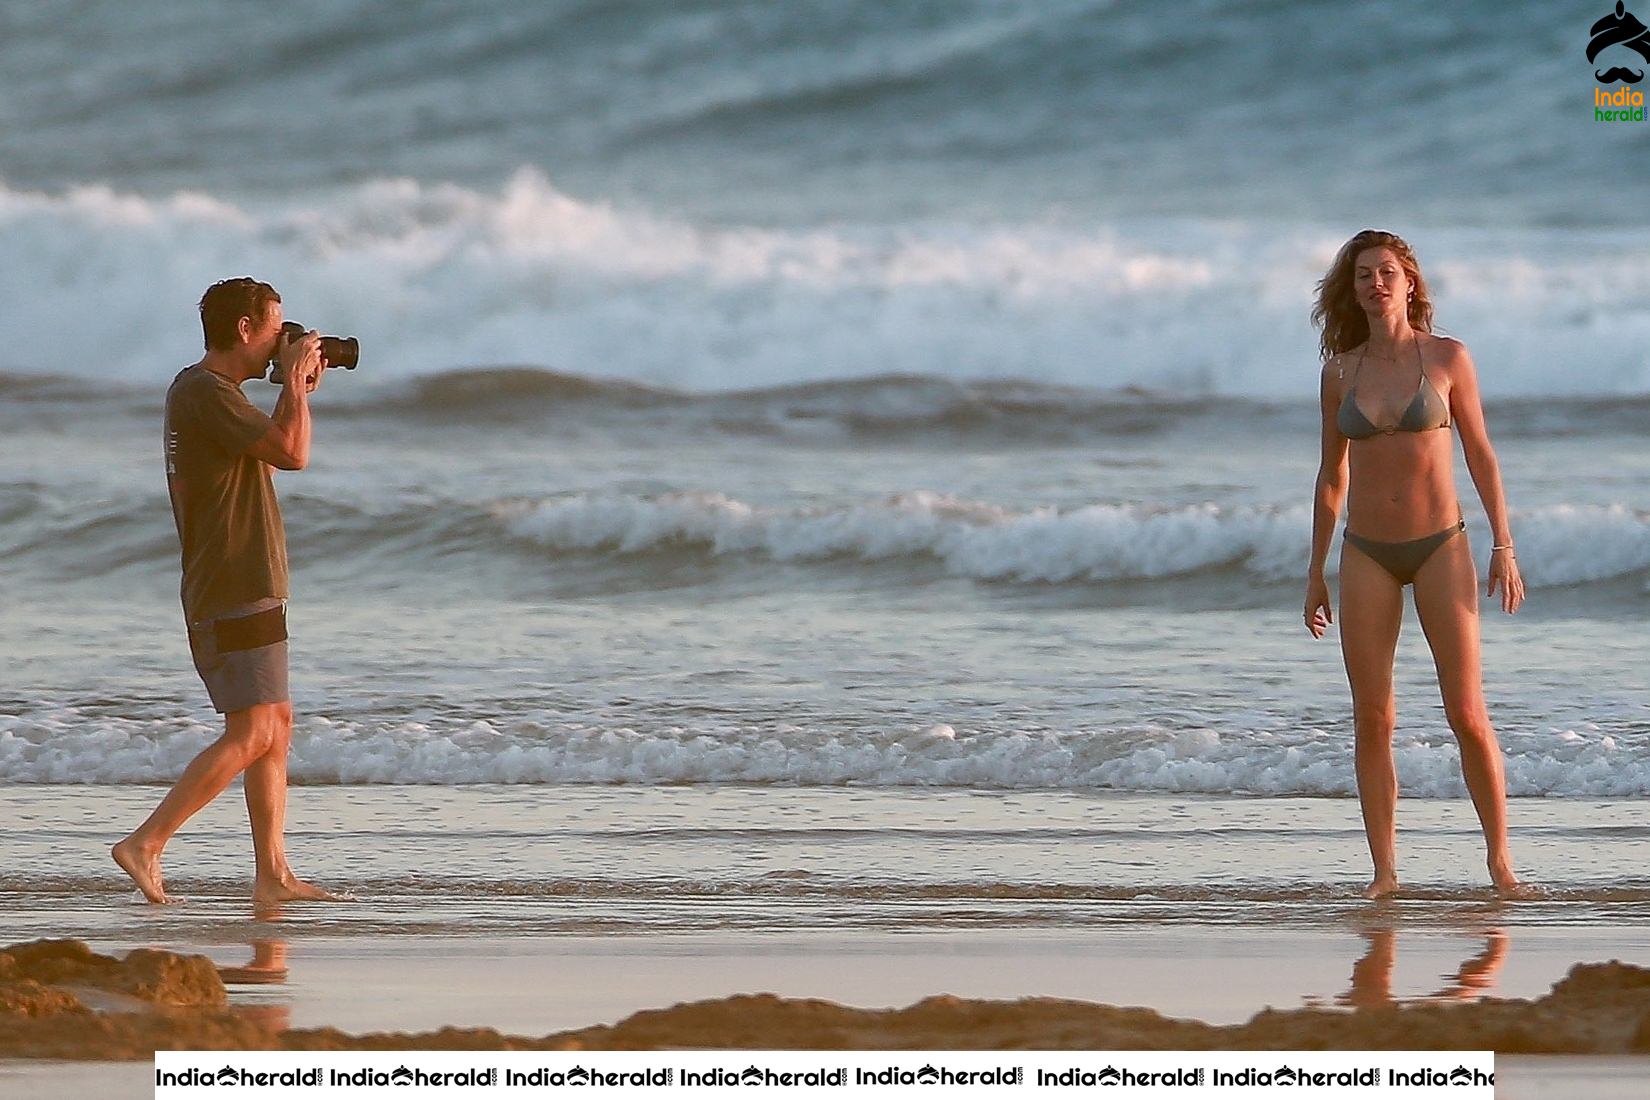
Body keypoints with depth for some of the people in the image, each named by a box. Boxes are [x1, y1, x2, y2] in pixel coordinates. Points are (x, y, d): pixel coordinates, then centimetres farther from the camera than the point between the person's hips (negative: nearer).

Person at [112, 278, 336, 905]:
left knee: (276, 727, 8)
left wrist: (299, 390, 19)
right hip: (232, 593, -11)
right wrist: (296, 378, -9)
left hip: (249, 589, 11)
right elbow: (291, 453, -22)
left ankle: (273, 875, 7)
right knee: (251, 734, -13)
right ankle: (145, 845, -15)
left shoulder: (206, 393, 18)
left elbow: (278, 450, 31)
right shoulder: (205, 393, -16)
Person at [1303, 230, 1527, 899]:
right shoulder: (1340, 372, 6)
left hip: (1440, 548, -2)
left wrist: (1503, 546, -3)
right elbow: (1332, 475, 13)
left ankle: (1500, 862, 3)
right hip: (1367, 555, 2)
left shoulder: (1447, 359, -1)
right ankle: (1384, 872, 4)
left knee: (1467, 714, -6)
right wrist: (1316, 569, 13)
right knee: (1372, 720, 0)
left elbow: (1480, 455, 3)